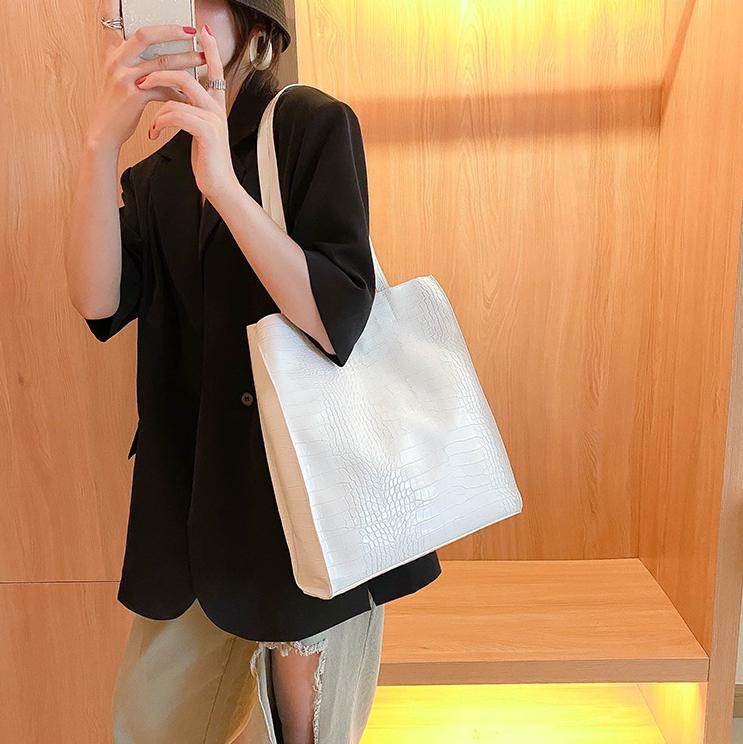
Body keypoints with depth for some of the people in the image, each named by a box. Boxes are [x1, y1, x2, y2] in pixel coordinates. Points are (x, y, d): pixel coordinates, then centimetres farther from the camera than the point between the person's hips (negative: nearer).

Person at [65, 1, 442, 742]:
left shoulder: (314, 124, -9)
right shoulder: (158, 175, 8)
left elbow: (338, 321, -21)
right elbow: (98, 301, -10)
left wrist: (225, 184, -31)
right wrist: (102, 140, -22)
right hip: (201, 481, 6)